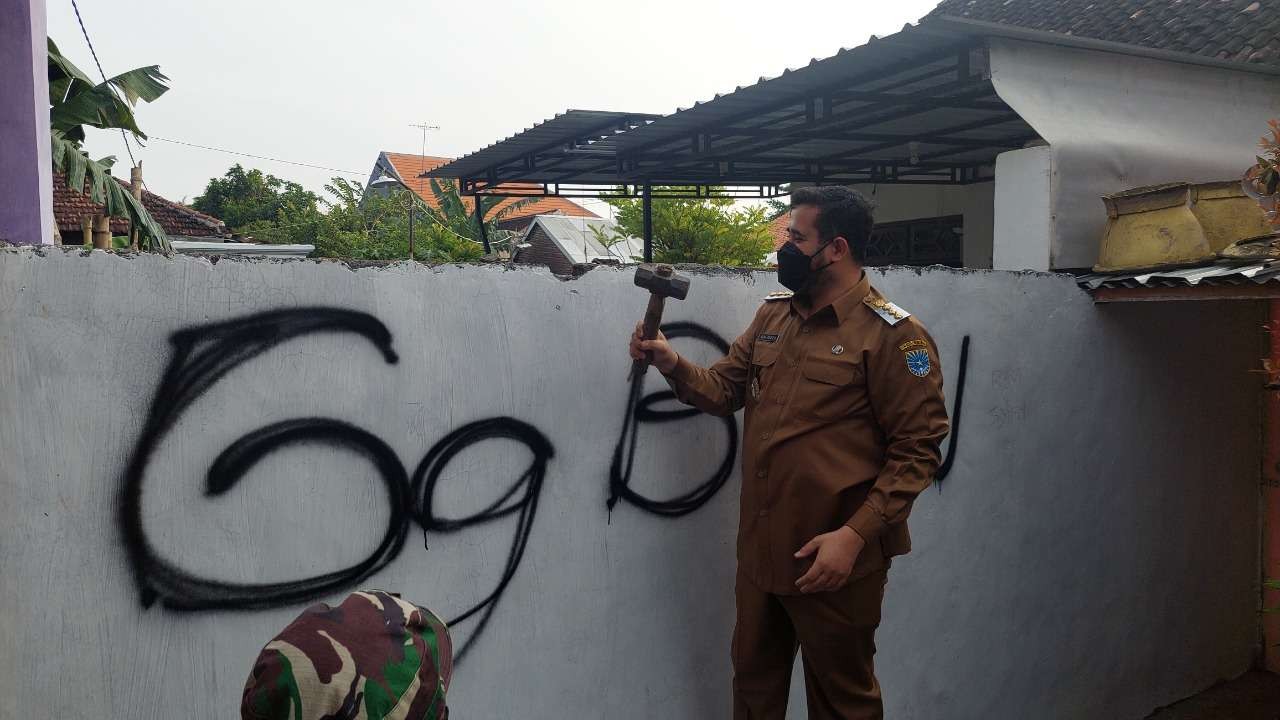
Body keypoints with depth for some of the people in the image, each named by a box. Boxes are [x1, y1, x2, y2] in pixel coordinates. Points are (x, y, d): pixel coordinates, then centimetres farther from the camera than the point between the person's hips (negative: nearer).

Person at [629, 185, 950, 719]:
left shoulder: (892, 334, -14)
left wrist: (856, 534, -22)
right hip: (760, 549, 6)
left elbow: (918, 449, -16)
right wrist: (673, 364, -9)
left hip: (834, 558, -6)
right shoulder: (773, 314, 8)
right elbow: (725, 388, 11)